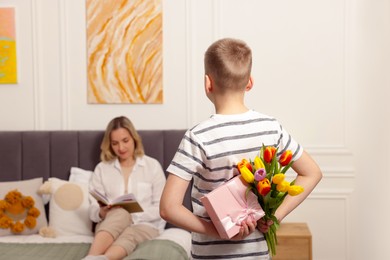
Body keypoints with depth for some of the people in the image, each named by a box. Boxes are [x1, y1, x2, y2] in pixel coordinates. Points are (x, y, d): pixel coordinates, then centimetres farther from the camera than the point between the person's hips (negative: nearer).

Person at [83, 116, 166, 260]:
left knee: (128, 236, -37)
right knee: (120, 213, -35)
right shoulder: (101, 169, 11)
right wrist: (102, 213, -18)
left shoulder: (152, 165, 6)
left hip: (146, 224, -1)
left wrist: (133, 215, -15)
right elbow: (93, 212, 6)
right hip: (111, 225, 1)